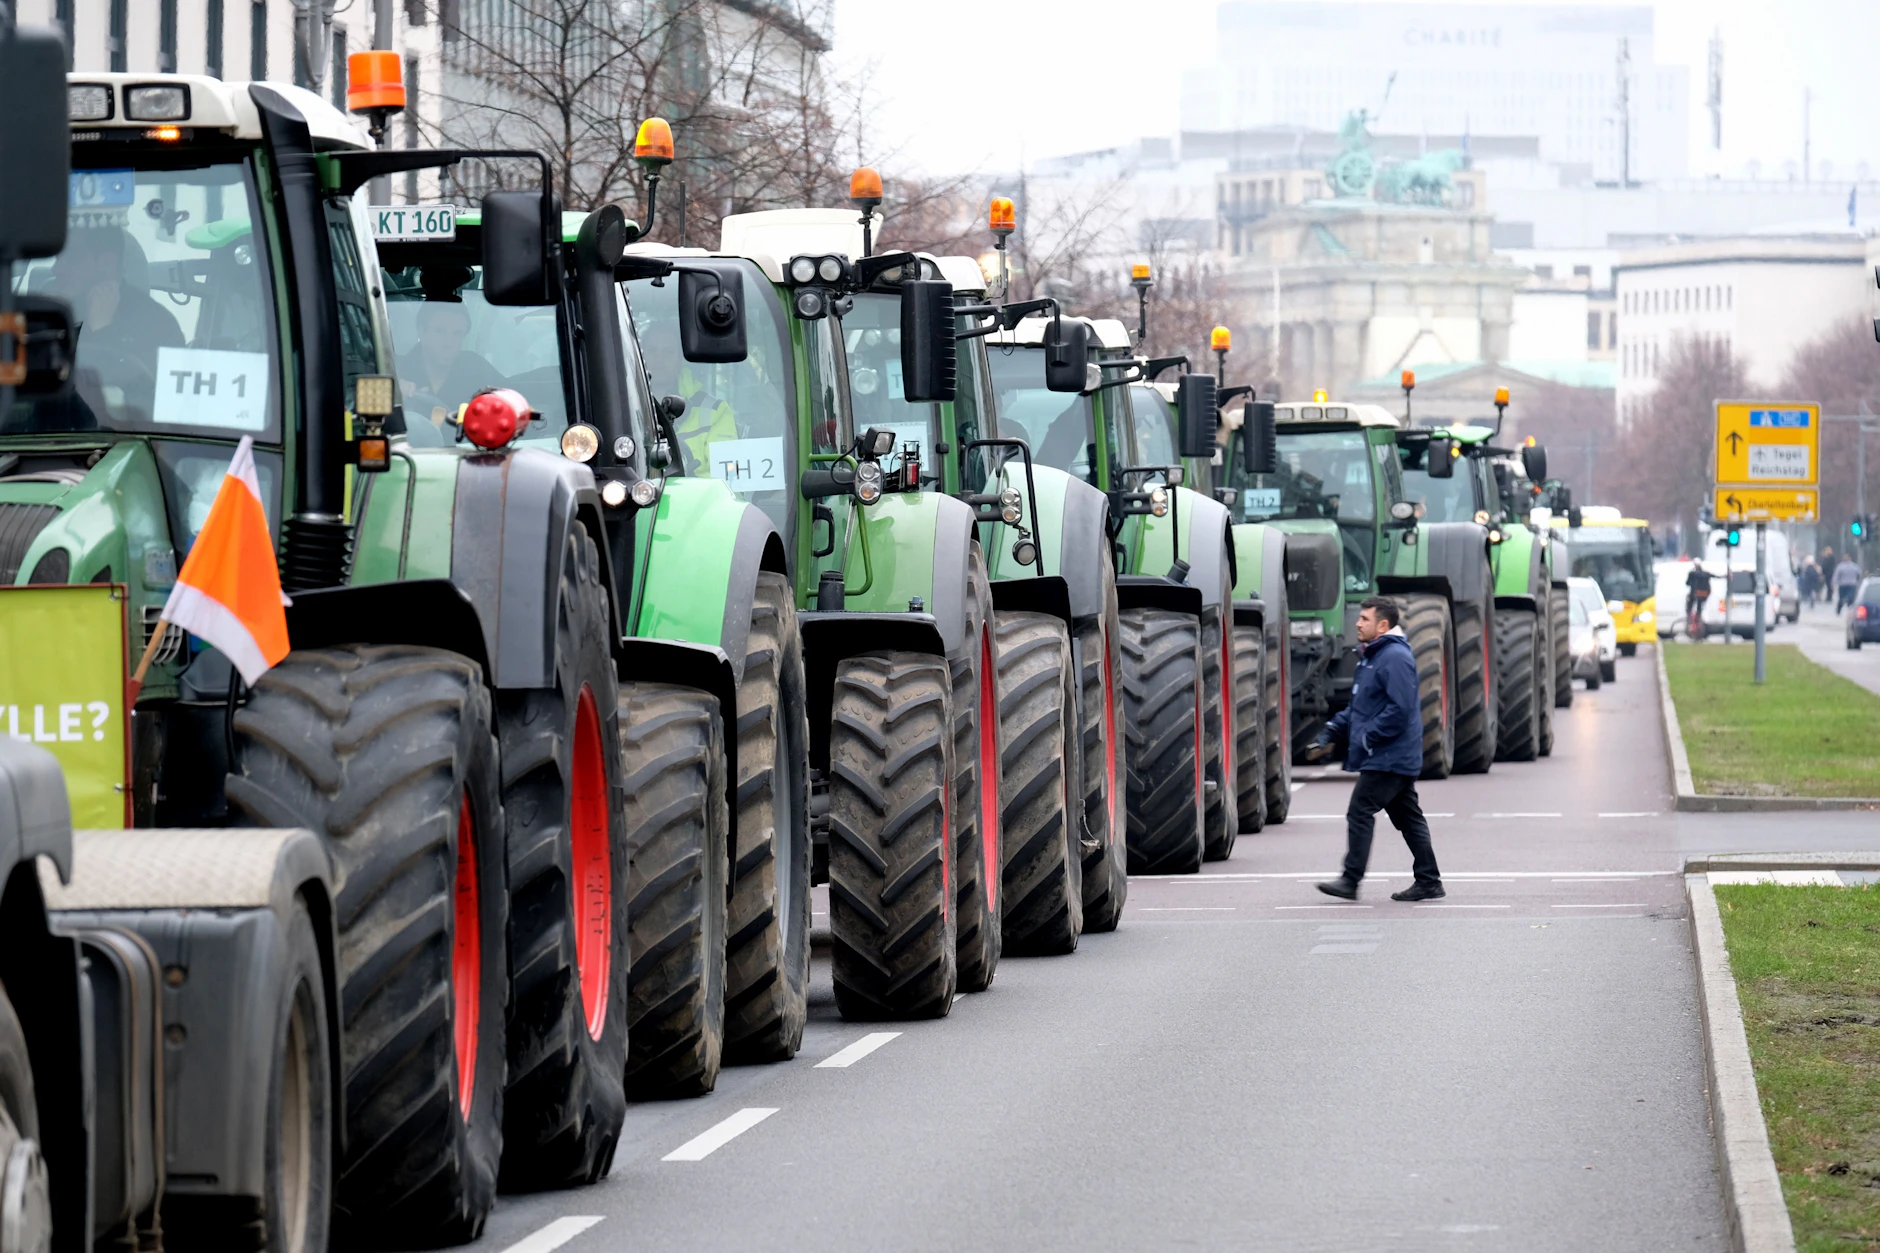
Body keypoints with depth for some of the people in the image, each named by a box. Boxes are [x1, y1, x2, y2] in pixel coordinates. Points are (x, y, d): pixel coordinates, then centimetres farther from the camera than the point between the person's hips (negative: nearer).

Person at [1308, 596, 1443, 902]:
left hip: (1389, 758, -11)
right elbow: (1358, 706, 26)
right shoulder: (1371, 656, 18)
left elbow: (1399, 710, -24)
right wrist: (1331, 734, 16)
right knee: (1407, 817, 11)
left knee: (1360, 812, -11)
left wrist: (1366, 738, -20)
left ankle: (1350, 880, -10)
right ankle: (1429, 880, 14)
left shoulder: (1395, 658, -16)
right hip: (1396, 759, 11)